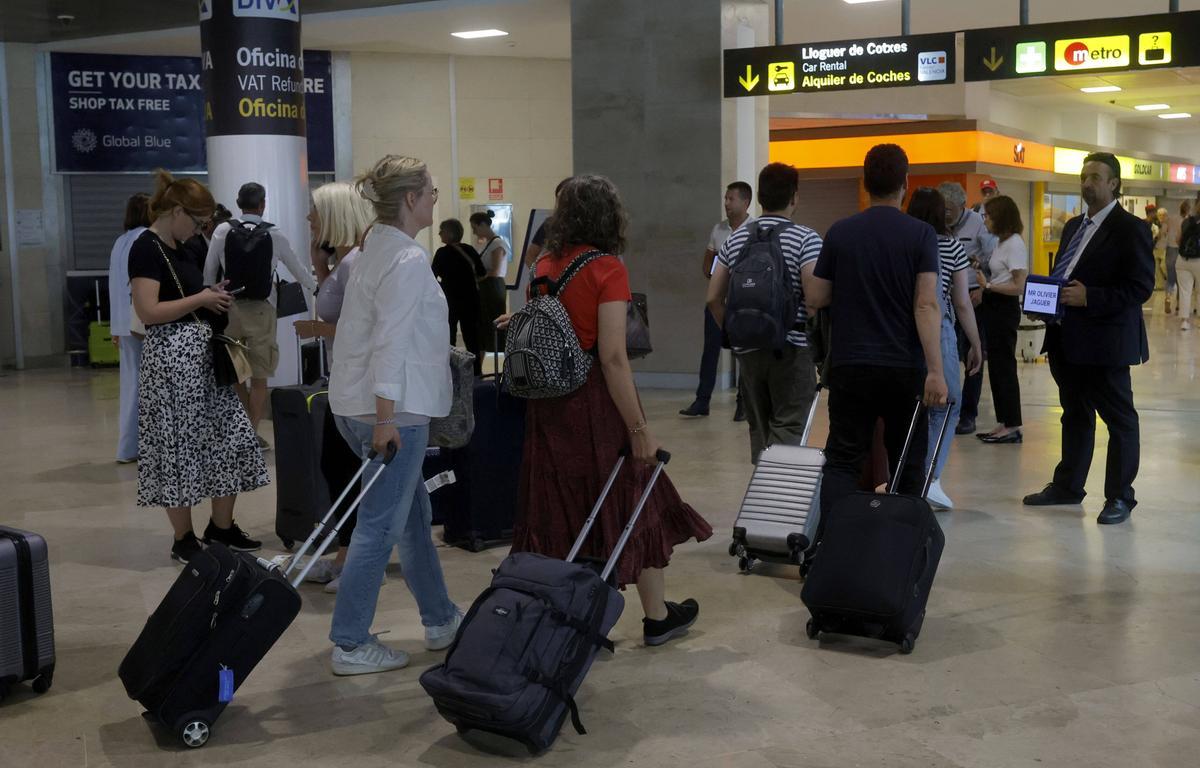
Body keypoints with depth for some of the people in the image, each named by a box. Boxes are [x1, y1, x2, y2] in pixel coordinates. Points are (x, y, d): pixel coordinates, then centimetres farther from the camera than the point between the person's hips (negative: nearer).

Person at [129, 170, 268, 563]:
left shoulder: (176, 248, 14)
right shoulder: (147, 248, -14)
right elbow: (148, 312, -22)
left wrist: (212, 299, 8)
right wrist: (202, 299, -14)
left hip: (203, 355, 10)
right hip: (173, 358, -10)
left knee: (230, 438, 9)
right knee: (179, 448, -1)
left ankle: (221, 527, 20)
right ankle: (184, 539, 10)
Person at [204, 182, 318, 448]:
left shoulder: (223, 231, -1)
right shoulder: (274, 234, -1)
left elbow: (209, 272, 1)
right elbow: (298, 268, 11)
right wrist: (318, 289, 28)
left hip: (230, 308, 1)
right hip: (261, 310, -1)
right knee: (259, 378, 7)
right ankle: (252, 434, 8)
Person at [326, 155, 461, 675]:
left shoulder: (375, 250, 13)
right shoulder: (408, 260, -16)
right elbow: (390, 342, -23)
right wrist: (386, 417, -23)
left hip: (355, 402, 10)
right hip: (393, 408, -10)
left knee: (412, 513, 18)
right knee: (381, 524, -3)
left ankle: (440, 620, 30)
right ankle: (350, 644, 4)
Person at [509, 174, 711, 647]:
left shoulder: (545, 267, 6)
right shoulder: (608, 270, -14)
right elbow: (612, 357, -20)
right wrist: (639, 428, -17)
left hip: (548, 401, 6)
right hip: (596, 400, -5)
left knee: (557, 509, 11)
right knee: (632, 503, 10)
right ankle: (657, 616, 24)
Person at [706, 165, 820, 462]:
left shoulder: (735, 239, 8)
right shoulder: (805, 238, -8)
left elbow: (714, 298, 8)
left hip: (747, 349, 5)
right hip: (792, 348, -5)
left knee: (759, 429, 15)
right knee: (788, 430, -4)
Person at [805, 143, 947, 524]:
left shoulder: (840, 233, 1)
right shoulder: (921, 234, -5)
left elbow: (814, 298, 4)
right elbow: (927, 305, -14)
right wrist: (935, 370, -16)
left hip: (850, 365, 1)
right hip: (904, 368, -1)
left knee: (842, 462, 3)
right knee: (908, 468, 11)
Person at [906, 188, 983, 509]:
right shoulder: (952, 247, 1)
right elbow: (962, 303, 1)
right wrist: (976, 345, 11)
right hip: (938, 332, -2)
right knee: (946, 408, 11)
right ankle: (931, 478, -4)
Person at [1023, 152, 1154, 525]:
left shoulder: (1131, 229, -9)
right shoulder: (1073, 227, 16)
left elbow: (1141, 287, -16)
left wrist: (1089, 297, -23)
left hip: (1105, 341, -8)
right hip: (1068, 340, 8)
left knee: (1119, 418, 3)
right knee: (1075, 414, 18)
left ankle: (1120, 497, 11)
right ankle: (1068, 485, 28)